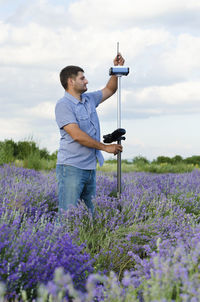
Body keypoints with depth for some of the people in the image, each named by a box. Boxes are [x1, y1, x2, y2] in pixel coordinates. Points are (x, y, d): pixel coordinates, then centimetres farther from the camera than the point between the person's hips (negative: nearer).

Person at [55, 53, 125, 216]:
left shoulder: (89, 99, 14)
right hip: (71, 168, -8)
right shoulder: (63, 105, -11)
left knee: (89, 214, 10)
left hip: (90, 168, 8)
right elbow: (77, 135, -19)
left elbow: (110, 90, 32)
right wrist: (105, 147, -13)